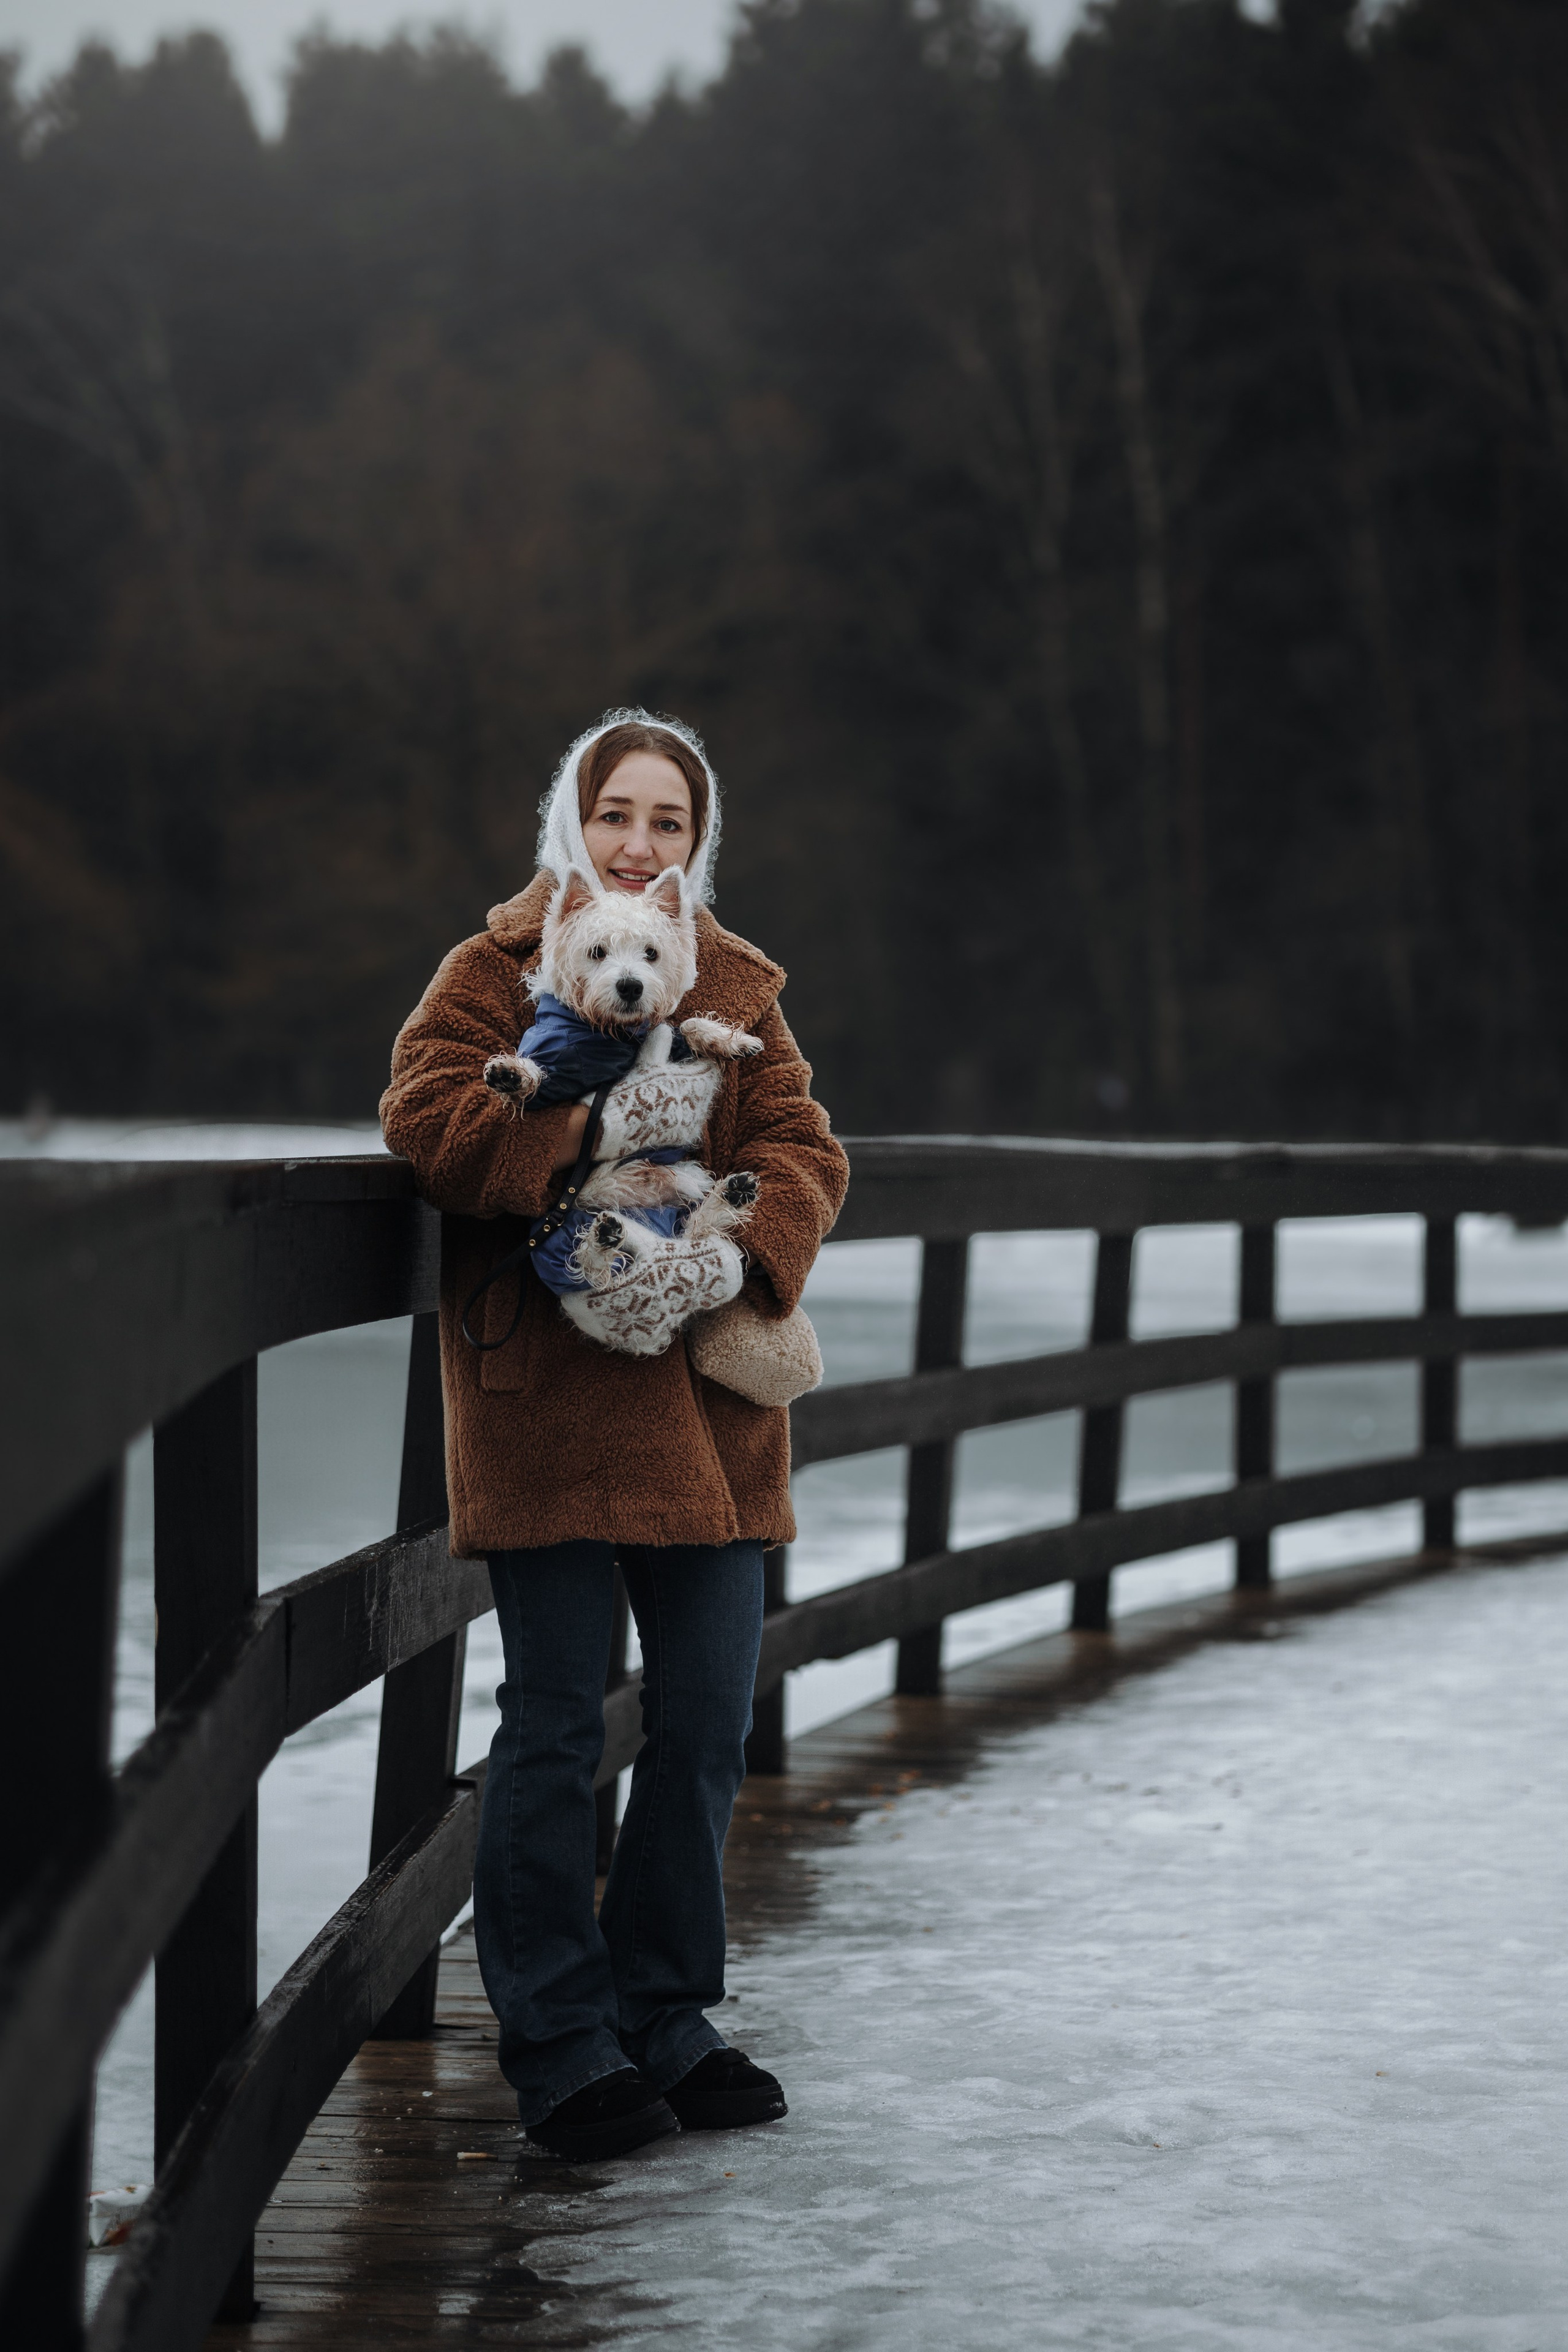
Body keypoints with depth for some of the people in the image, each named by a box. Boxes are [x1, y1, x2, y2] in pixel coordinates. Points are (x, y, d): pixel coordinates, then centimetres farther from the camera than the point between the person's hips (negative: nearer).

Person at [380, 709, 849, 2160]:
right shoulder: (494, 972, 2)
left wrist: (741, 1247, -15)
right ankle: (559, 2047, 8)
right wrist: (593, 1126, -23)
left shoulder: (740, 990, 15)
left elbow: (802, 1146, 5)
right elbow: (427, 1120, -13)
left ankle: (666, 2020, 22)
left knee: (706, 1722, 7)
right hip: (544, 1400, -4)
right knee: (555, 1727, -2)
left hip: (704, 1401, 5)